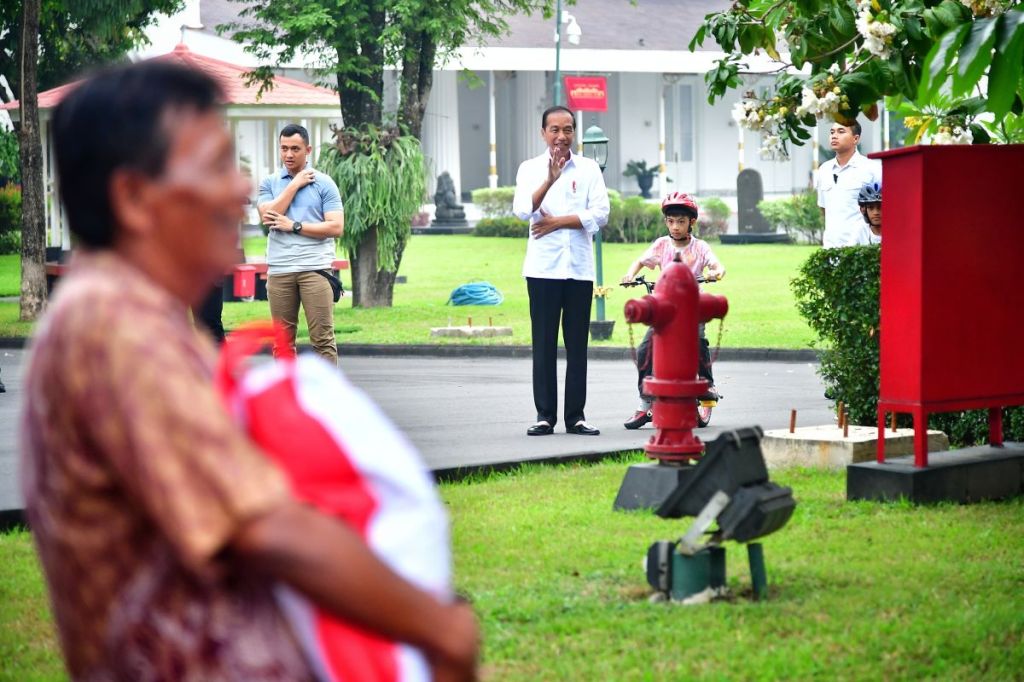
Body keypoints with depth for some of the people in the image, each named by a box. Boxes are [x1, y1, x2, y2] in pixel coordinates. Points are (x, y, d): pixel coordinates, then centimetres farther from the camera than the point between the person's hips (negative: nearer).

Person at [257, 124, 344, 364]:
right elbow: (268, 215, -6)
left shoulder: (324, 183, 4)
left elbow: (336, 227, -4)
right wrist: (295, 184, -4)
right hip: (279, 270, 3)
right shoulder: (269, 183, 12)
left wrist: (294, 226, -7)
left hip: (315, 267, -3)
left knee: (323, 337, -6)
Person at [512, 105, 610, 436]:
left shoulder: (589, 169, 8)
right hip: (543, 268, -1)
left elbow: (600, 213, -2)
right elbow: (522, 210, -10)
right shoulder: (530, 168, 6)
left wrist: (557, 222, -8)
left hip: (579, 268, 1)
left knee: (577, 344, 2)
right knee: (544, 344, -1)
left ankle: (575, 415, 6)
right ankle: (545, 415, 3)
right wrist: (549, 180, -23)